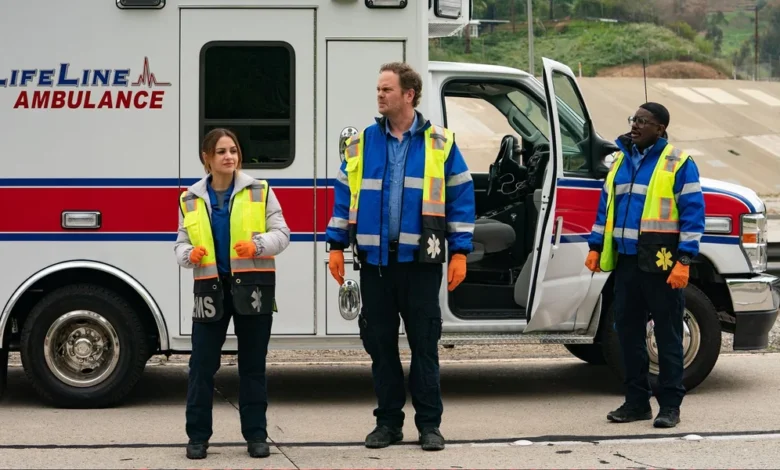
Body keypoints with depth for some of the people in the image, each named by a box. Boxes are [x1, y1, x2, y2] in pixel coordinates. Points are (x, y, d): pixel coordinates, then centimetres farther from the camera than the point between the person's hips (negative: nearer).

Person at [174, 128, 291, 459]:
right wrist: (189, 255, -16)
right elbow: (181, 243, 7)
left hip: (253, 286, -1)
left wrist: (257, 246, -22)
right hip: (210, 287, 1)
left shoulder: (259, 191, 0)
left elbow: (281, 233, -2)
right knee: (202, 363, 1)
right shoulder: (191, 199, 5)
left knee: (253, 364, 6)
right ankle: (198, 435, 10)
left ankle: (255, 434, 14)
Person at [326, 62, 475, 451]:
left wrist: (459, 252, -4)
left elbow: (460, 199, 2)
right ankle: (388, 422, 17)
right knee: (380, 343, 7)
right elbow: (344, 196, 11)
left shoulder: (440, 144, 1)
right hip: (375, 260, 3)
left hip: (421, 260, -2)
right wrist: (337, 247, 5)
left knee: (424, 343, 2)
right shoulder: (362, 143, 8)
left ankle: (429, 423, 10)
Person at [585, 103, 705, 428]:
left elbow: (693, 213, -8)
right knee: (628, 330, 9)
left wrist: (684, 261, -14)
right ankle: (637, 401, 18)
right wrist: (596, 247, 13)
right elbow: (606, 206, 20)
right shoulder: (621, 159, 14)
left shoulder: (678, 164, -5)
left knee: (667, 334, 0)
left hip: (661, 263, -6)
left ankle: (670, 405, 6)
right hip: (626, 260, 6)